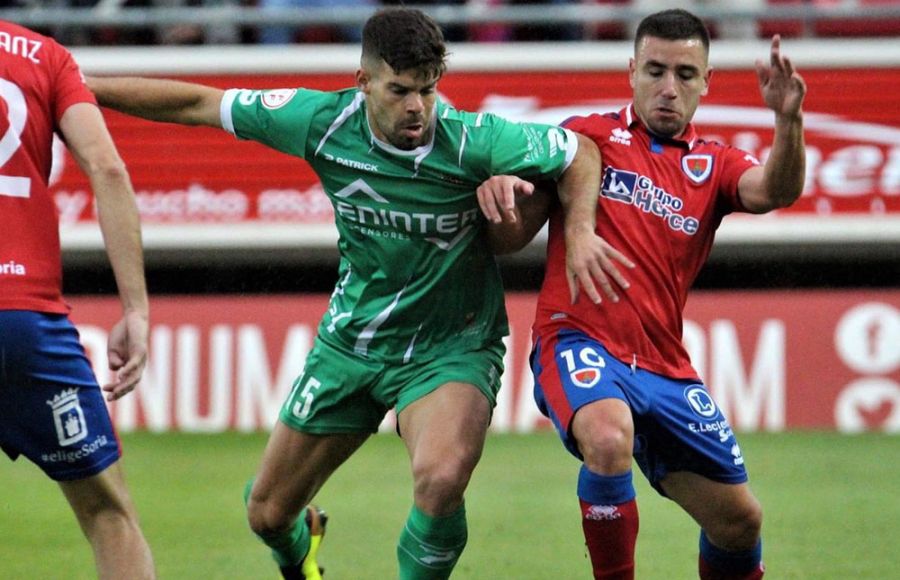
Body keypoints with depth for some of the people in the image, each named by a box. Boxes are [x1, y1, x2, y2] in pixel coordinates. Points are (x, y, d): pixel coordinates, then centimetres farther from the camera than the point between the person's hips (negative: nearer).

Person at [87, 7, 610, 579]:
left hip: (450, 348, -4)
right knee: (268, 512, 10)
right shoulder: (324, 122, -16)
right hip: (352, 339, 4)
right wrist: (83, 88, -2)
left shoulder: (473, 141, -23)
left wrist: (581, 232, -23)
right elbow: (200, 105, -4)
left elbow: (581, 151, -8)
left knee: (441, 479, -34)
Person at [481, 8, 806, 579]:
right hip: (578, 340, -4)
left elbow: (775, 191, -9)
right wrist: (501, 191, -17)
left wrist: (789, 119, -29)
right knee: (609, 440, -36)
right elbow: (511, 239, 7)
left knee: (739, 519, 4)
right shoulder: (588, 136, 7)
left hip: (664, 366, 4)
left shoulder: (714, 164, 14)